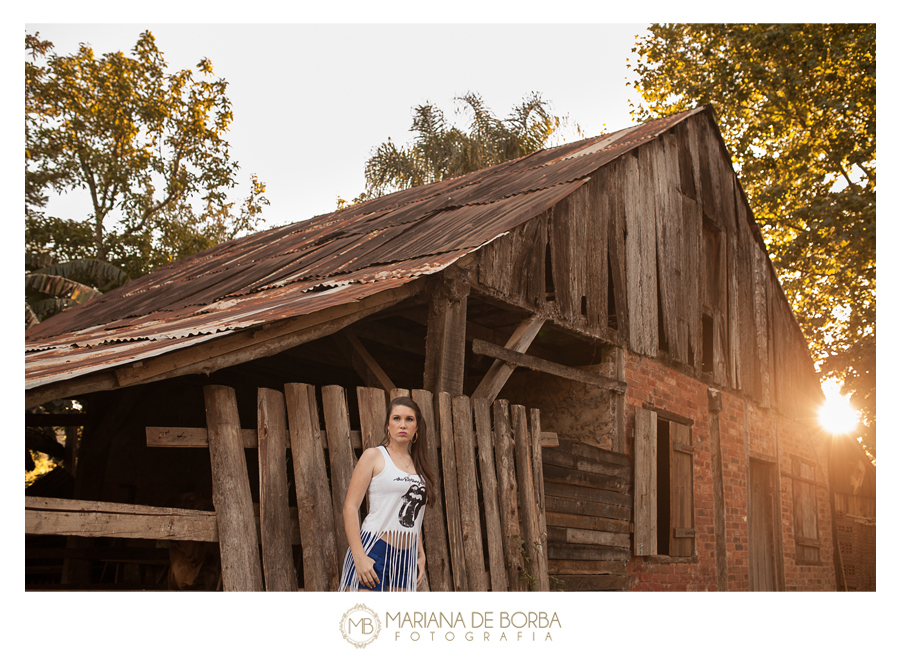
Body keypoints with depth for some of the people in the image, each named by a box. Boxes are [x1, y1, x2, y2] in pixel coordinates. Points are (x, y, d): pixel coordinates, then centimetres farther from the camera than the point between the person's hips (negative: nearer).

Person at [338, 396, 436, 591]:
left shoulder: (417, 465, 17)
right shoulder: (374, 456, 0)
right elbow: (350, 507, -7)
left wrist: (421, 555, 14)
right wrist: (359, 557, -15)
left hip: (406, 558, 5)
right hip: (373, 553, -5)